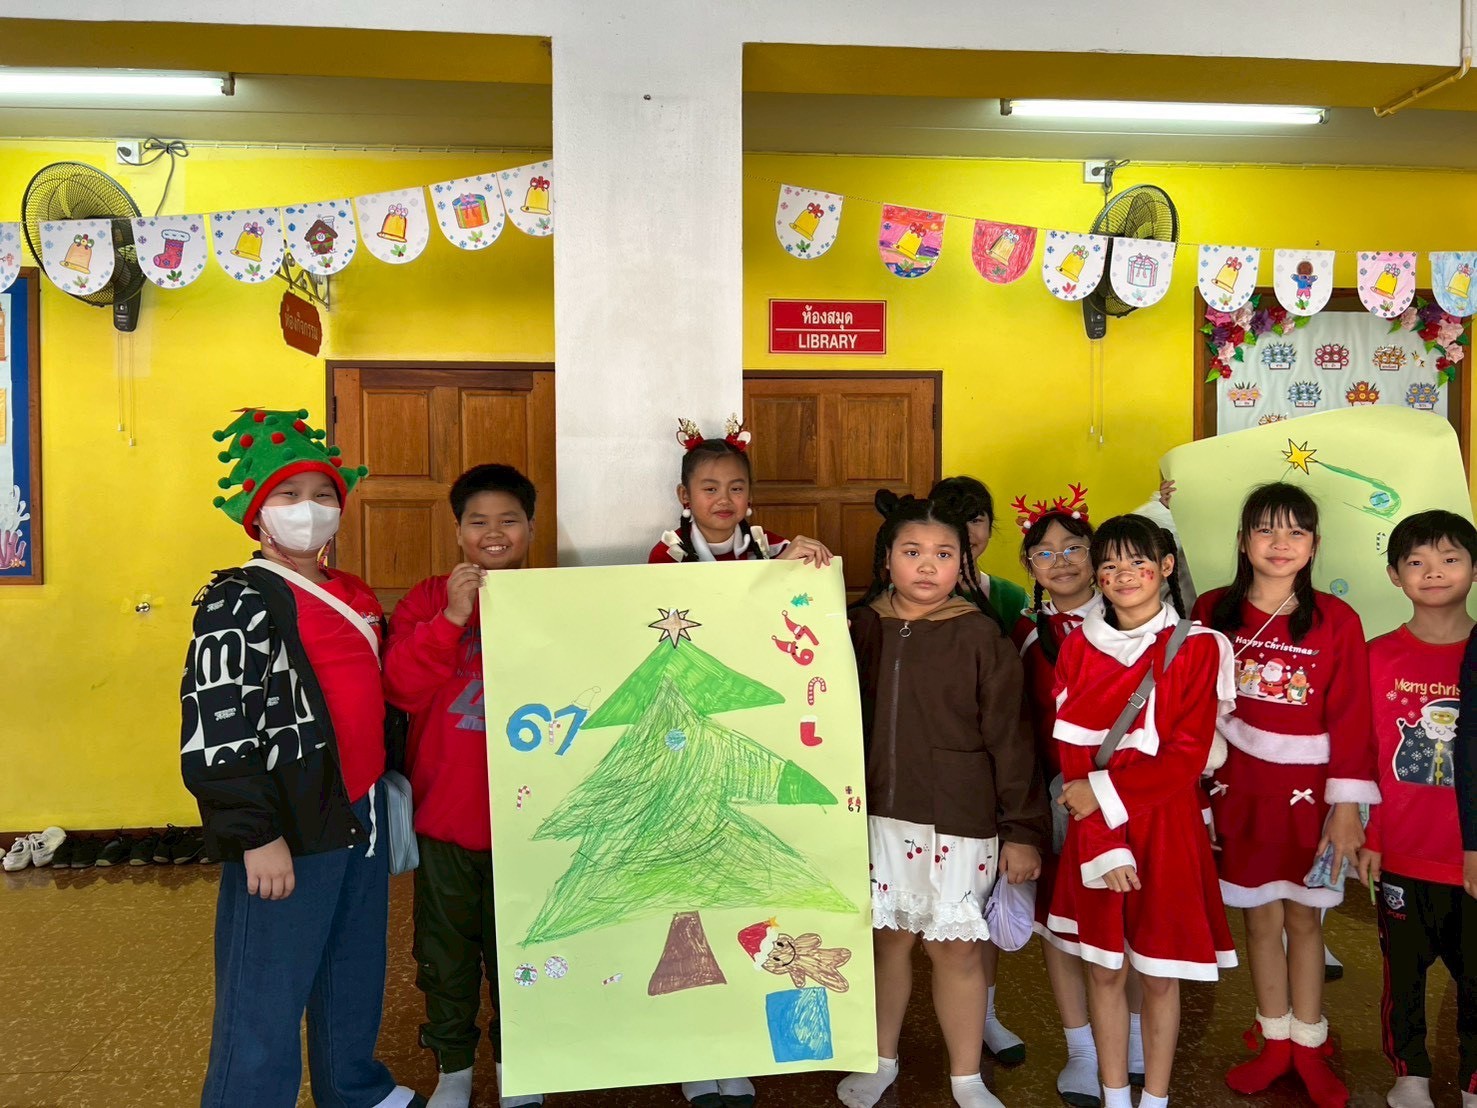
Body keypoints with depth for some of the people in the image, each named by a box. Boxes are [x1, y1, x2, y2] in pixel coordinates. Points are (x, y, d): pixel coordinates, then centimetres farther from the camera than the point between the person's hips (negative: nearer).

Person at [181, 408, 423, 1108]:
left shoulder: (353, 596, 12)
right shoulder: (240, 602, -12)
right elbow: (215, 731, -18)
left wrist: (389, 780, 22)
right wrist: (256, 836, -20)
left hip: (361, 814, 9)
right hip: (290, 827, -8)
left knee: (356, 971, 23)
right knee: (267, 996, 0)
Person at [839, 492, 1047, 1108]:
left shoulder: (980, 636, -6)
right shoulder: (863, 628, 1)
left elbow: (1008, 737, -4)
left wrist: (1022, 830, -5)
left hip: (959, 821, -2)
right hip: (877, 816, 2)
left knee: (956, 949, 7)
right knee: (888, 938, 14)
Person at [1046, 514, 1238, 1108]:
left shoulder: (1197, 647, -5)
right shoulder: (1078, 647, 2)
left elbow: (1188, 757, -10)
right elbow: (1072, 752, -2)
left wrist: (1104, 792, -16)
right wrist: (1102, 846, -11)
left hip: (1166, 826, -2)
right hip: (1094, 830, 2)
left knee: (1159, 974, 10)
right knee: (1103, 969, 11)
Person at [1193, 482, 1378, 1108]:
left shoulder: (1336, 621, -7)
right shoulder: (1213, 612, -3)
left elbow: (1350, 719, -7)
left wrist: (1346, 804, -9)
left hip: (1307, 790, -1)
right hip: (1239, 788, 1)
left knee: (1304, 917, 11)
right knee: (1260, 916, 12)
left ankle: (1308, 1046, 30)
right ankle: (1275, 1043, 29)